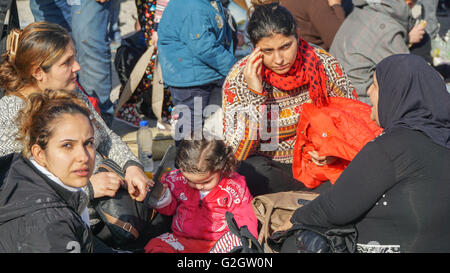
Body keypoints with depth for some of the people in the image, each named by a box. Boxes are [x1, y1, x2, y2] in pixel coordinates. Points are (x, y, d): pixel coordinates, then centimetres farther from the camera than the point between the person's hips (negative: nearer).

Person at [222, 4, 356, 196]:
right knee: (245, 171, -34)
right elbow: (236, 154, -17)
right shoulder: (239, 78, -13)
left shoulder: (324, 65, -10)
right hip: (268, 165, 0)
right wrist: (255, 94, -26)